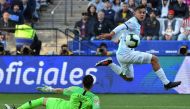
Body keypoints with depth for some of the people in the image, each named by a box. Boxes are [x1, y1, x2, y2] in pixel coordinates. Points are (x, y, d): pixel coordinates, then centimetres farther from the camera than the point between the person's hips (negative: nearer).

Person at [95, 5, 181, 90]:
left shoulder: (137, 24, 15)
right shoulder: (133, 22, -13)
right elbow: (121, 27, -33)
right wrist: (111, 34, -49)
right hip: (126, 53, -10)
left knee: (129, 78, 27)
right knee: (154, 59, -13)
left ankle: (109, 63, 18)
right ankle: (166, 83, -11)